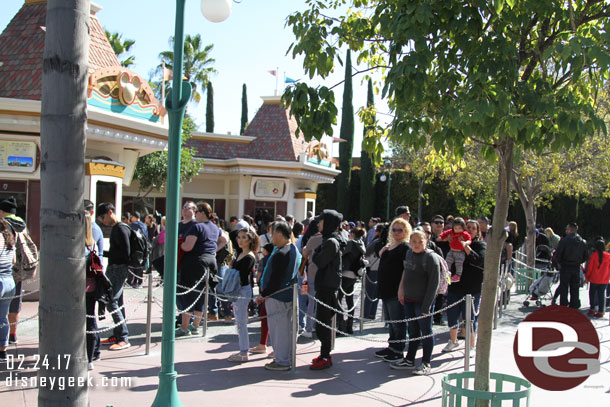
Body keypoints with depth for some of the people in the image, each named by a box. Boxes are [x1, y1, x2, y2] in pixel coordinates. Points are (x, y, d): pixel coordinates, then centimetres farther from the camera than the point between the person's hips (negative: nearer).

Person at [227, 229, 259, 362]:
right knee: (240, 322, 15)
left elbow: (242, 278, -20)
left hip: (243, 291, -10)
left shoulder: (249, 257, -16)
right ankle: (243, 350, 24)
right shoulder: (241, 254, 12)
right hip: (237, 291, 10)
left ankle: (244, 354, 3)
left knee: (241, 322, -4)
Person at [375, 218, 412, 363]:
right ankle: (391, 347, 28)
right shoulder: (390, 246, 15)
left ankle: (398, 351, 9)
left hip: (396, 291, -9)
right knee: (390, 321, 17)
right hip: (386, 290, 9)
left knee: (397, 322, 0)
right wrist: (384, 248, 10)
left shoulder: (405, 247, -11)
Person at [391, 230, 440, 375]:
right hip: (409, 300, 7)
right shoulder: (409, 253, 9)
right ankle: (409, 360, 26)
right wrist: (401, 290, 15)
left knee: (426, 332, 3)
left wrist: (426, 305, -18)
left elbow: (434, 283, -16)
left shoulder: (430, 257, -13)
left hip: (423, 301, -7)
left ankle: (426, 364, 13)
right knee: (413, 330, 16)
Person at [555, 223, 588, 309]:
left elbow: (557, 256, -12)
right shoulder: (583, 242, 4)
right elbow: (585, 257, 8)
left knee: (563, 290, 3)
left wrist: (560, 263, 6)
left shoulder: (564, 240, -12)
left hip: (565, 268, -4)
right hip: (576, 268, 4)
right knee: (575, 290, 12)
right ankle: (574, 308, 15)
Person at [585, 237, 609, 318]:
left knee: (592, 293, 14)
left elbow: (589, 267, -8)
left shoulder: (593, 255, -12)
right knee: (602, 295, 7)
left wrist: (587, 276, 4)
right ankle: (601, 312, 8)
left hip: (594, 279, -2)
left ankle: (592, 310, 16)